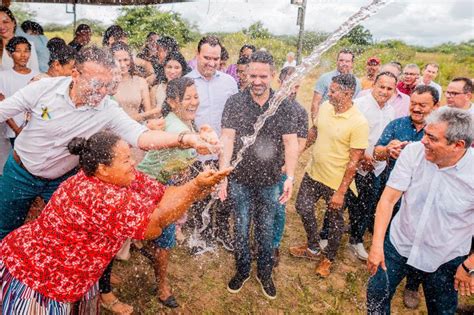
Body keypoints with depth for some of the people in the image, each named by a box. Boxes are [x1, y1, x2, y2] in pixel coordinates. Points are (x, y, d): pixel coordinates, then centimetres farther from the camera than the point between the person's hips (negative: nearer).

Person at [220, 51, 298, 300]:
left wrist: (290, 177, -12)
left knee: (266, 230, 16)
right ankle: (242, 271, 37)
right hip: (241, 179, 0)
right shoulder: (235, 102, -7)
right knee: (241, 229, 14)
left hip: (270, 181, 1)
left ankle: (265, 273, 38)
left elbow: (290, 143, -5)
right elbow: (227, 139, -11)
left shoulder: (284, 106, -5)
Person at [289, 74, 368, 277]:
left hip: (336, 182, -6)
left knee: (334, 220, 14)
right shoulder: (325, 107, -5)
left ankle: (328, 258, 41)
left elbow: (354, 161, -22)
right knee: (303, 208, 18)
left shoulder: (358, 123, -23)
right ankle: (313, 248, 43)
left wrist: (341, 192, -20)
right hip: (313, 173, 7)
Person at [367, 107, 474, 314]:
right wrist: (376, 245, -17)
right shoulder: (413, 152, -18)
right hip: (398, 244, 1)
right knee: (376, 294, 12)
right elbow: (388, 199, -15)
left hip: (444, 260, -1)